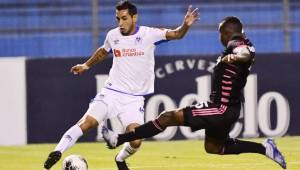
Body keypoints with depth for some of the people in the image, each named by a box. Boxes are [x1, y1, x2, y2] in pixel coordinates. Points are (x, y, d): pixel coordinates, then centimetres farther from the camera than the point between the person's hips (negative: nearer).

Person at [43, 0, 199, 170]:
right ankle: (57, 153, -16)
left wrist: (185, 25, -35)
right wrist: (86, 65, 24)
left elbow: (176, 34, -16)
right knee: (87, 122, -19)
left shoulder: (148, 34, -7)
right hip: (112, 92, 1)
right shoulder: (113, 35, 3)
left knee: (135, 142, -12)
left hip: (134, 98, -1)